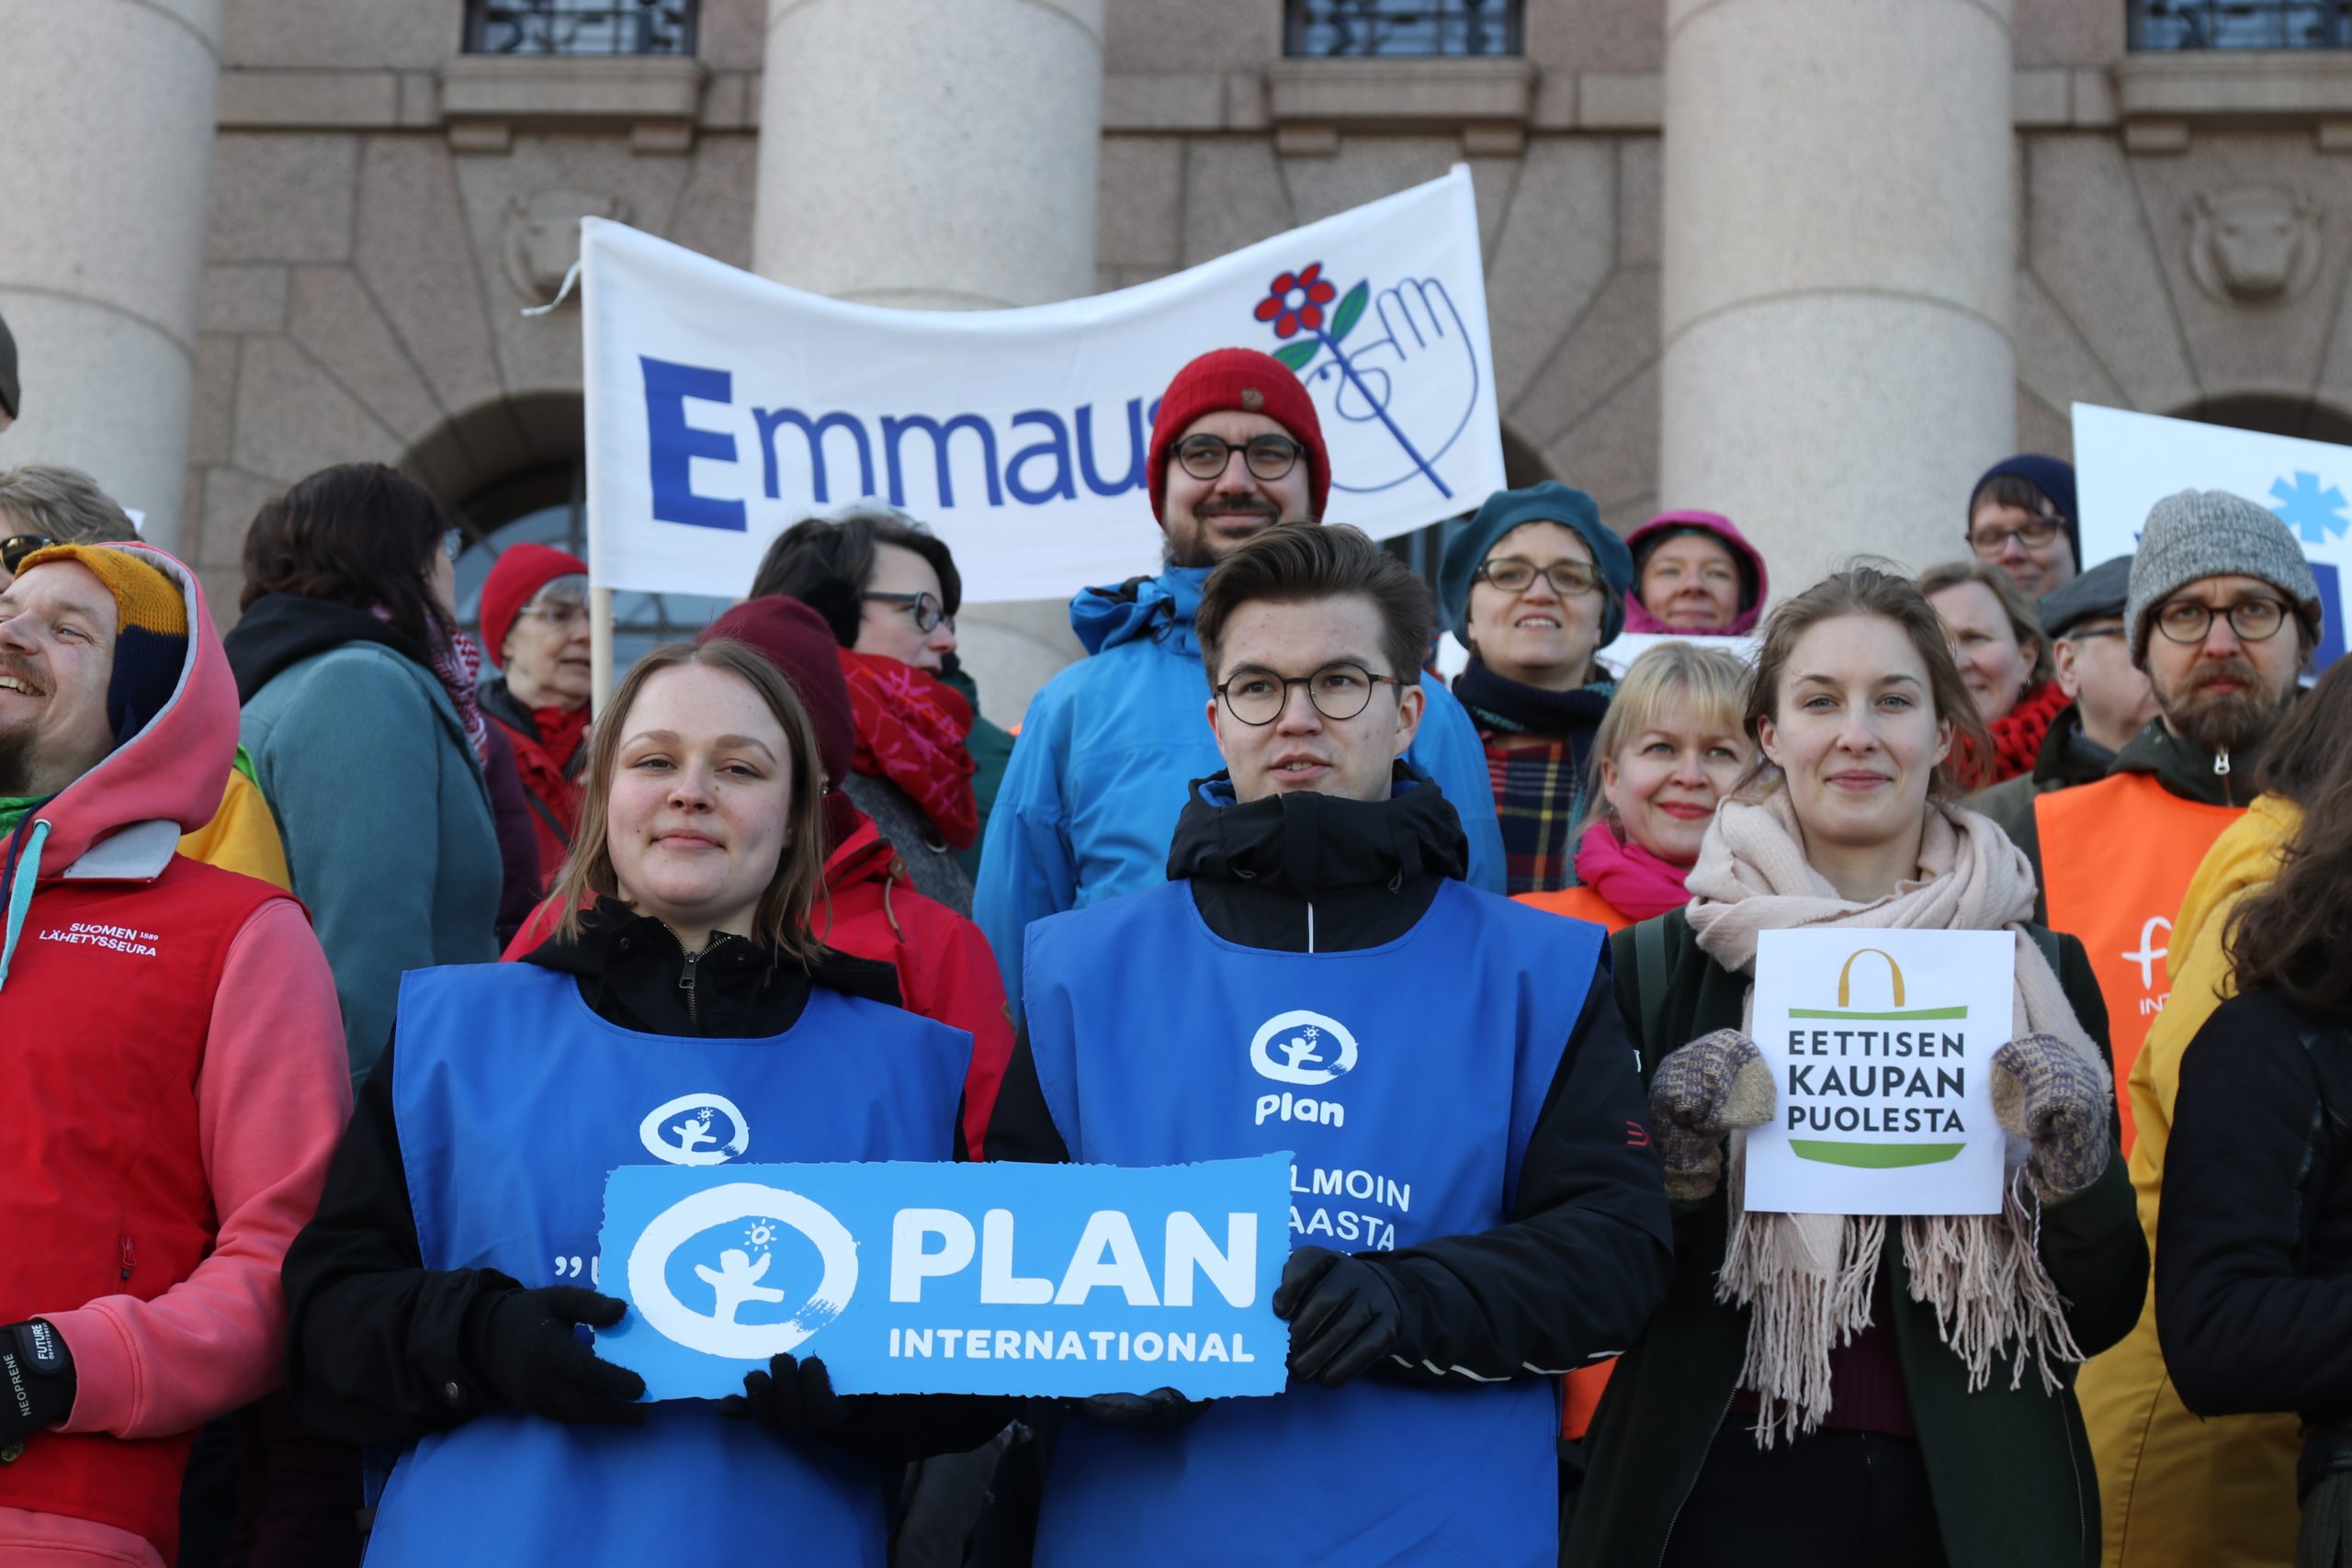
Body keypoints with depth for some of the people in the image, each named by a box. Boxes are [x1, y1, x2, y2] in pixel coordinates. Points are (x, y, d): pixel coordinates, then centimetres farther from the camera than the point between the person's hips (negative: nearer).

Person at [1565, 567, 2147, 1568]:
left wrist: (2075, 1171, -13)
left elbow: (2104, 1316, 4)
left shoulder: (2042, 971, 4)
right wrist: (1678, 1166, -18)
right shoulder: (1661, 961, 0)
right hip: (1730, 1486, -1)